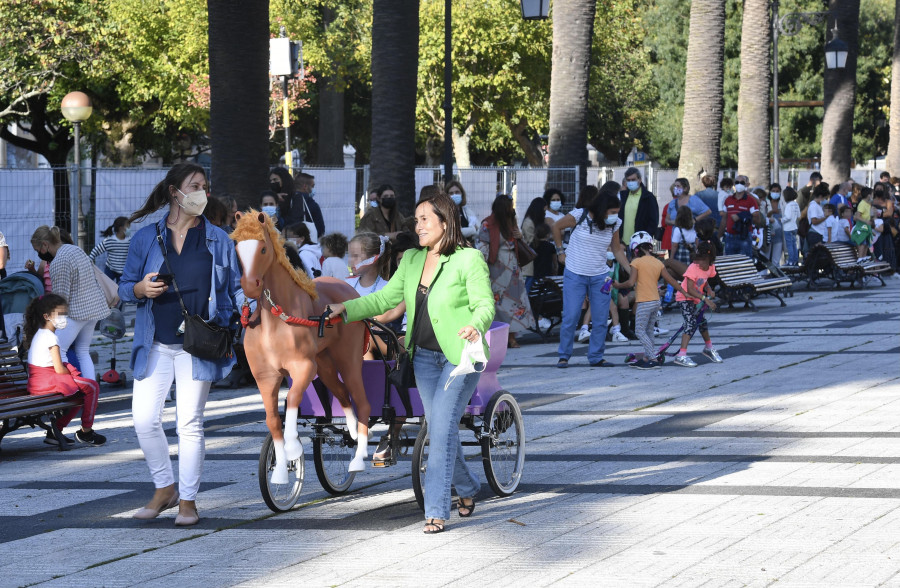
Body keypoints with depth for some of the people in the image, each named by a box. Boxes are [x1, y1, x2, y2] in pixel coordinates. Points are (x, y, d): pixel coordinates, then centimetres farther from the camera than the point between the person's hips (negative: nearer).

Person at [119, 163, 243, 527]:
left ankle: (188, 500, 9)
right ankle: (165, 488, 16)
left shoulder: (217, 240, 7)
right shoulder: (146, 238, 7)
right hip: (155, 344, 1)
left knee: (189, 422, -2)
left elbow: (236, 288, 8)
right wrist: (141, 289, -12)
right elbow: (125, 287, 10)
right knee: (144, 419, -5)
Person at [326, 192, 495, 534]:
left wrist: (476, 327, -35)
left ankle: (436, 511, -10)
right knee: (438, 429, 10)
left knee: (442, 428, -13)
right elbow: (386, 298, 10)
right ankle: (467, 488, 33)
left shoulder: (469, 259, -11)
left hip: (460, 355, -6)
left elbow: (485, 304, -14)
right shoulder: (412, 260, 8)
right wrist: (345, 309, -1)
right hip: (425, 356, 6)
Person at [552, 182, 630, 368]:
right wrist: (560, 251, 2)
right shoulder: (579, 216, -13)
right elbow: (556, 227, 3)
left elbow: (617, 250, 10)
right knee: (570, 317, -4)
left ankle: (596, 357, 13)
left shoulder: (614, 224, 0)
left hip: (600, 276, 4)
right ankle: (563, 356, 8)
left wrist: (631, 271, 1)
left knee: (601, 318, 2)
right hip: (575, 275, -4)